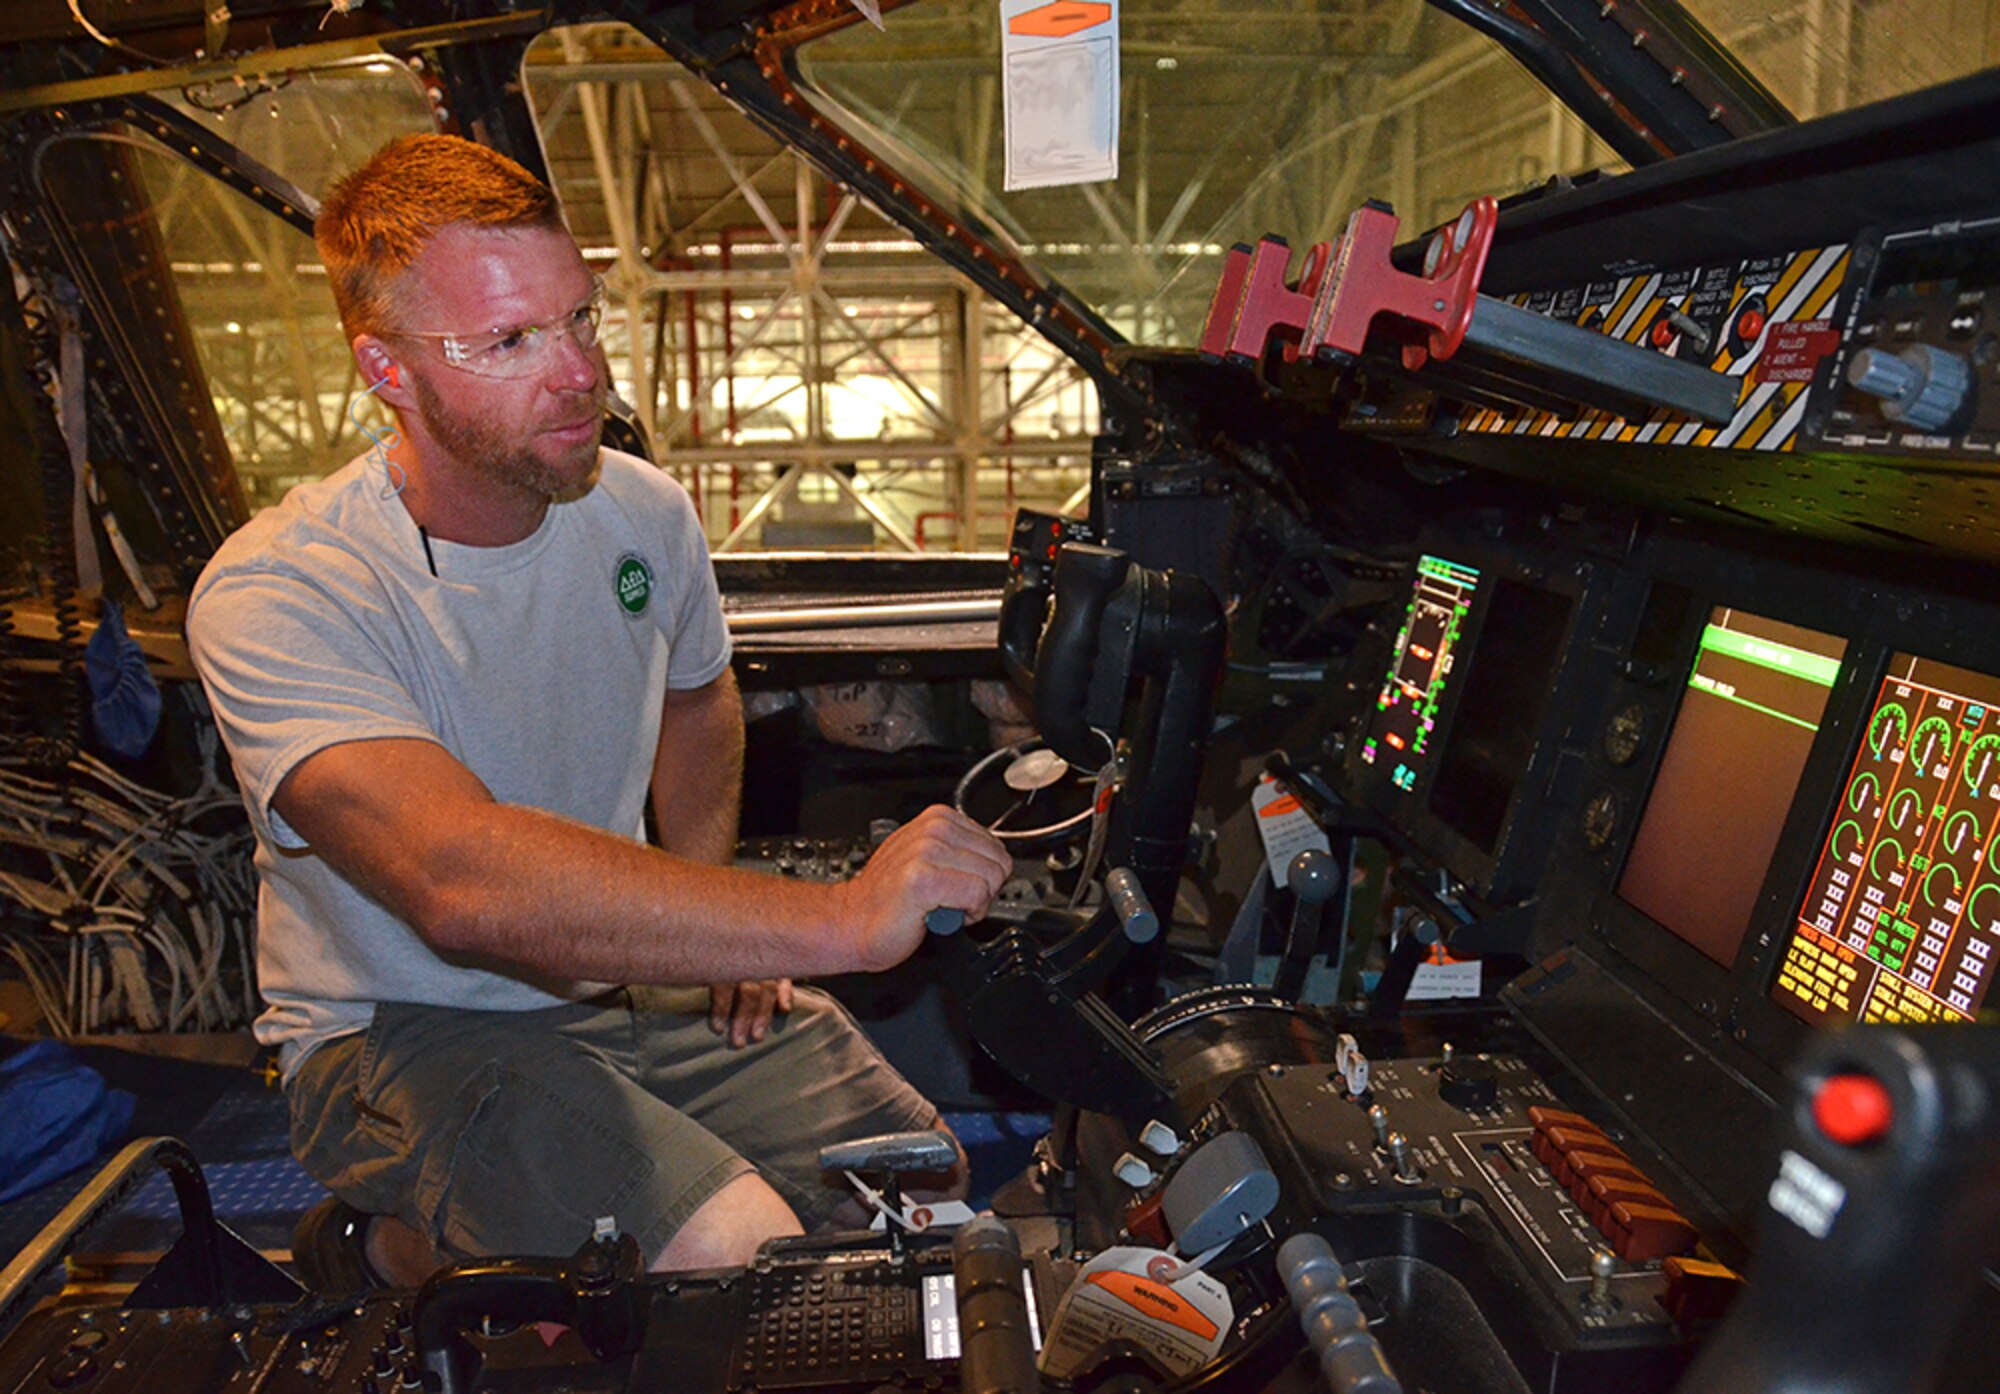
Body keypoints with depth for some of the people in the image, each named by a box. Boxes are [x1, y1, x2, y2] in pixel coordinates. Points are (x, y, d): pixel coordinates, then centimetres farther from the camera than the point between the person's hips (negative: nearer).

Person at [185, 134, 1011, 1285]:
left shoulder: (645, 512, -3)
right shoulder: (275, 597, -23)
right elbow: (462, 879, -39)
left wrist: (713, 919, 3)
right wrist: (833, 921, -46)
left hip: (629, 985, 6)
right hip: (405, 1033, -6)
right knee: (739, 1258, -26)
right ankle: (408, 1247, 2)